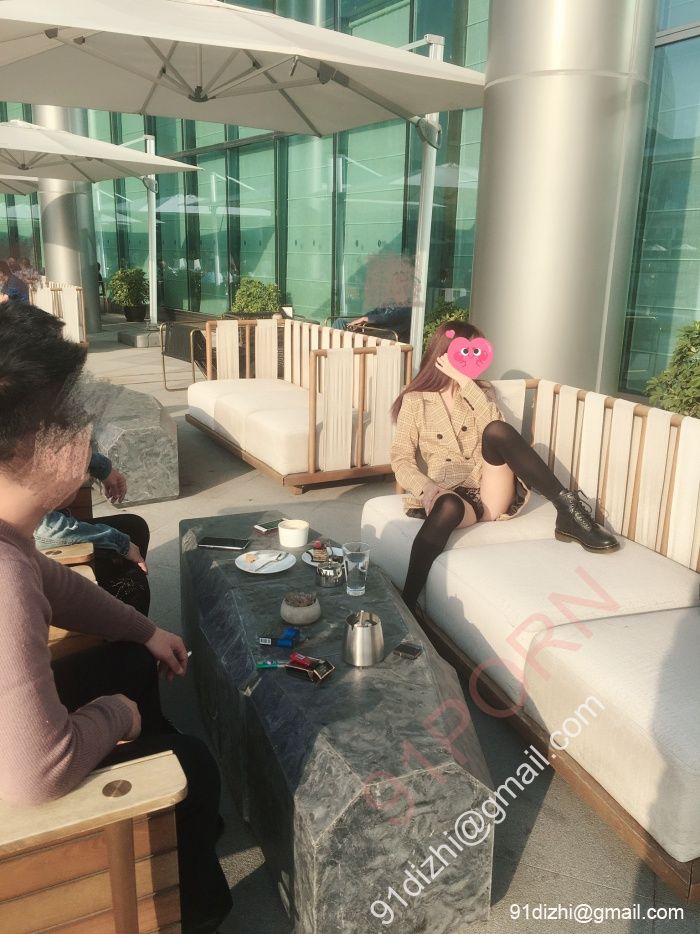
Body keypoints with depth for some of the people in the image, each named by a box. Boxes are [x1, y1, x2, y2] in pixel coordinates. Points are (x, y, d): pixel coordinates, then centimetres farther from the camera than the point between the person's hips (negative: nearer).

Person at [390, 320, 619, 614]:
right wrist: (427, 487, -22)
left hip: (492, 493, 3)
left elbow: (493, 425, -5)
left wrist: (465, 382, -11)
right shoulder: (414, 401, 8)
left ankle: (567, 509, -28)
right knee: (448, 508, -41)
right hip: (450, 494, -2)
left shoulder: (479, 391, 17)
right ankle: (406, 605, -37)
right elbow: (401, 459, -2)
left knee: (497, 431, -26)